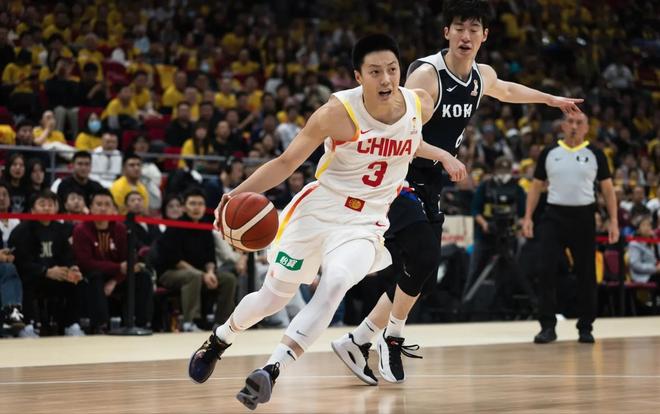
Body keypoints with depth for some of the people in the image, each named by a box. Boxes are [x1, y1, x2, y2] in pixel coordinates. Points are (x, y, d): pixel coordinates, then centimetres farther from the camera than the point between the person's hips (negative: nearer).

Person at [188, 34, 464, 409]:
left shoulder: (421, 105, -9)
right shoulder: (339, 112, -20)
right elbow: (287, 162, -14)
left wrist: (442, 155, 16)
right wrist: (239, 192, -26)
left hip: (365, 223, 1)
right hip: (317, 210, -1)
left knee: (335, 285, -29)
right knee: (273, 298, 13)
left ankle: (271, 371, -28)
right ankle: (218, 340, 44)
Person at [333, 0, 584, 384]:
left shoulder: (483, 76, 6)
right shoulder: (426, 74, -19)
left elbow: (506, 90, 30)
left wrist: (552, 99, 41)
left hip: (429, 187, 8)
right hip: (402, 180, -8)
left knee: (415, 275, 6)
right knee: (424, 258, -22)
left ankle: (356, 341, 17)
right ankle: (392, 339, -3)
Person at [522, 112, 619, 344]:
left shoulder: (595, 154, 4)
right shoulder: (549, 153, 6)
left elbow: (607, 188, 5)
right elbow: (536, 186, 11)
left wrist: (613, 220, -3)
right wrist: (528, 217, 3)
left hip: (583, 216, 0)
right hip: (554, 216, 0)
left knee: (586, 274, 4)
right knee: (547, 271, -8)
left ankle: (585, 328, 14)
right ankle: (548, 327, -2)